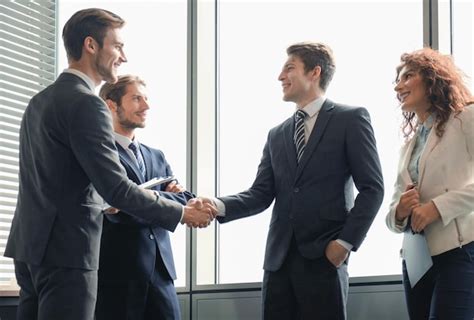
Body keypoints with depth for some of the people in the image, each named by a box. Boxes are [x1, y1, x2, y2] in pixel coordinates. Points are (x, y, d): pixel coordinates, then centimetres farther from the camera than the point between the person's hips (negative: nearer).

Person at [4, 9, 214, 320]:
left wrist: (100, 204, 26)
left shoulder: (40, 100, 14)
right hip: (65, 251, -9)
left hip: (32, 246, 9)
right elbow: (116, 186, -19)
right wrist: (182, 213, -9)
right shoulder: (86, 103, -15)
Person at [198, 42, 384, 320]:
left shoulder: (350, 119, 0)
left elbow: (372, 188, -4)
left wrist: (346, 242, -11)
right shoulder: (277, 135, 17)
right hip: (279, 257, 5)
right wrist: (220, 206, -9)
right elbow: (261, 194, 9)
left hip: (324, 256, -5)